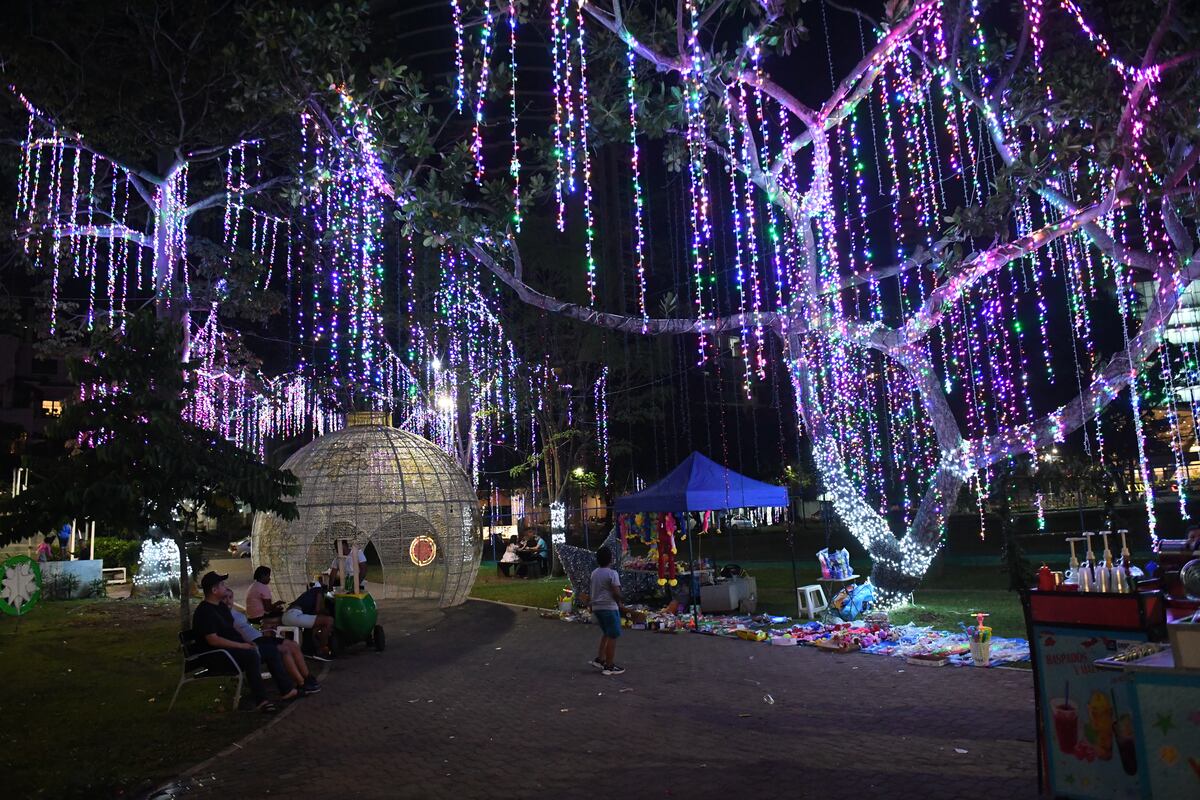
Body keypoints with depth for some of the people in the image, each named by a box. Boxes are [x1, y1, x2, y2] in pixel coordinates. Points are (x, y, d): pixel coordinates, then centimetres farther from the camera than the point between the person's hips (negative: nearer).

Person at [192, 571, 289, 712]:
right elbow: (213, 640, -24)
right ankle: (260, 699, -29)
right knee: (252, 655, -32)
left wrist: (245, 642, 5)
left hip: (233, 647, 10)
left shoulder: (221, 606, 15)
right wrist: (241, 645, -22)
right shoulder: (204, 612, -16)